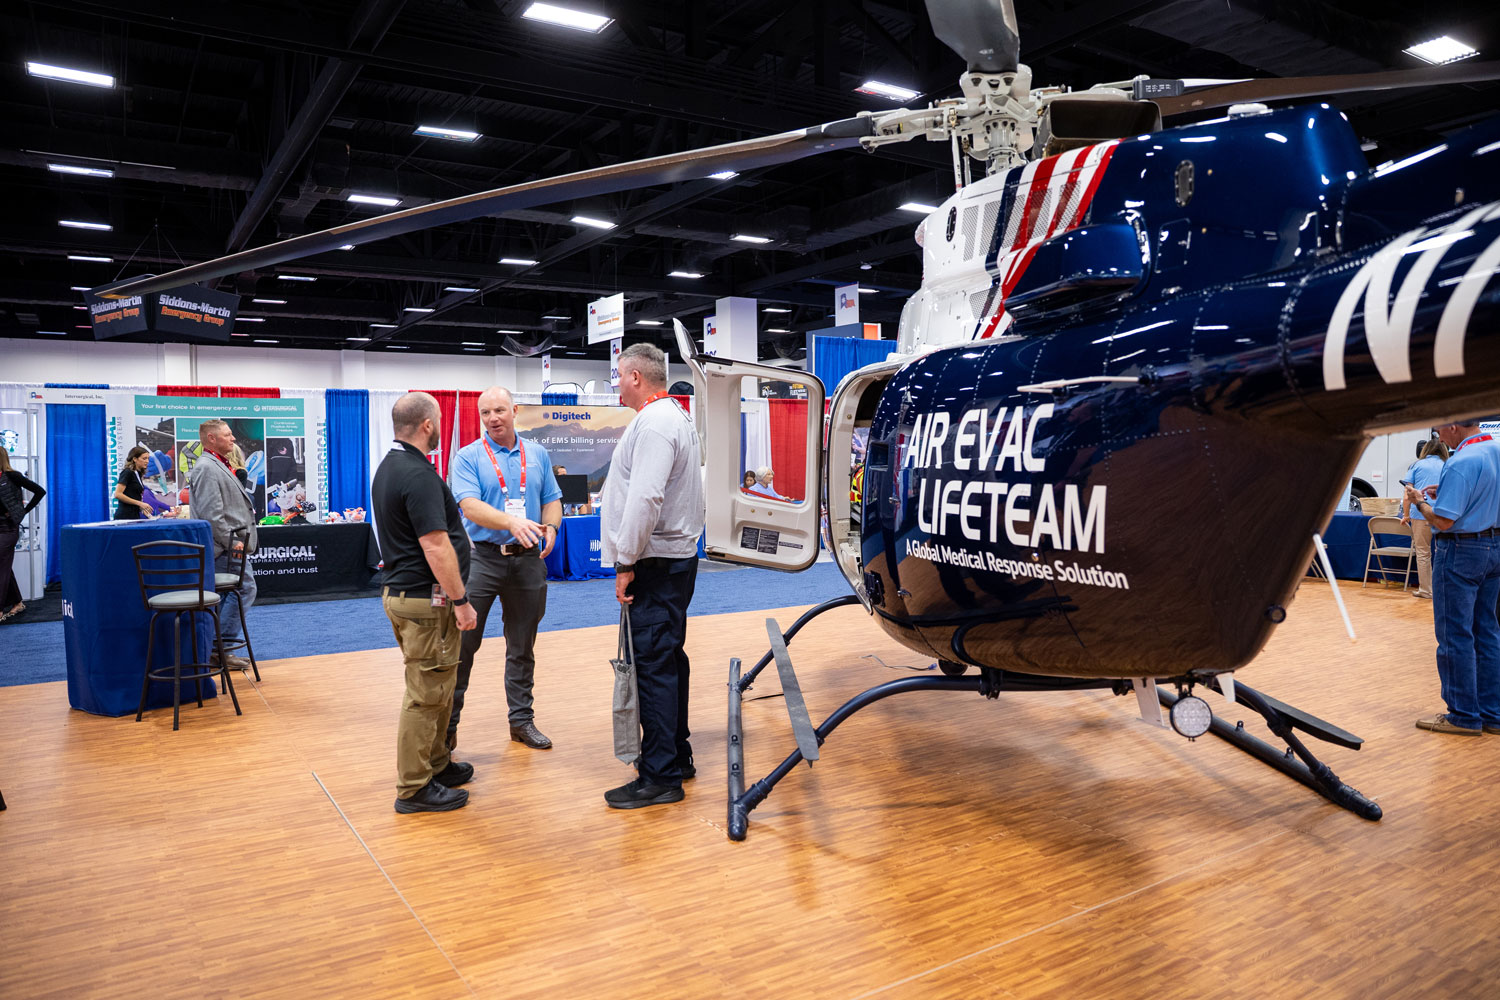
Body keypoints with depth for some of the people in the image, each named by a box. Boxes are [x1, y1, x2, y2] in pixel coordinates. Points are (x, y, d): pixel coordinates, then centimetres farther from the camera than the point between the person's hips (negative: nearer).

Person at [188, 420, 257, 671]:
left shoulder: (219, 465, 21)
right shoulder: (207, 468, -14)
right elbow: (211, 514, -22)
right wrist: (231, 542, -20)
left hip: (229, 546, 11)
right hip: (225, 548, -11)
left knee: (234, 592, 12)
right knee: (244, 589, -11)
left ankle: (218, 648, 18)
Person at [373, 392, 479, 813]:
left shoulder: (389, 466, 12)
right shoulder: (418, 474, -21)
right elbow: (435, 546, -25)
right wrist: (460, 601, -20)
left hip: (401, 589, 11)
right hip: (425, 599, -11)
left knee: (436, 687, 20)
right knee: (426, 693, -2)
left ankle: (436, 763, 32)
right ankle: (414, 788, 6)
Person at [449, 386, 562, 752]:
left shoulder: (537, 454, 10)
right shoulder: (469, 457, -2)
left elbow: (552, 500, 11)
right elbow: (469, 506, -16)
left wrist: (551, 527, -11)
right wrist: (512, 522, -31)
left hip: (528, 559, 3)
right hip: (482, 558, -3)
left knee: (522, 647, 12)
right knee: (463, 642, -3)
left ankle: (522, 720, 22)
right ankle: (447, 724, 9)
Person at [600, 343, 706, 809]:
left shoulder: (655, 422, -15)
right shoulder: (676, 416, 19)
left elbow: (646, 499, -25)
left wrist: (627, 561, -19)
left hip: (656, 565, -11)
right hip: (675, 558, 11)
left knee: (654, 665, -7)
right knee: (668, 660, 17)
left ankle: (660, 776, -2)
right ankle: (676, 754, 28)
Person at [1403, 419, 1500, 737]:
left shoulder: (1462, 462, -21)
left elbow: (1443, 520, -22)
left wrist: (1420, 501, -5)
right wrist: (1443, 494, 12)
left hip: (1461, 551, -9)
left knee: (1455, 636, 0)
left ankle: (1464, 716, 6)